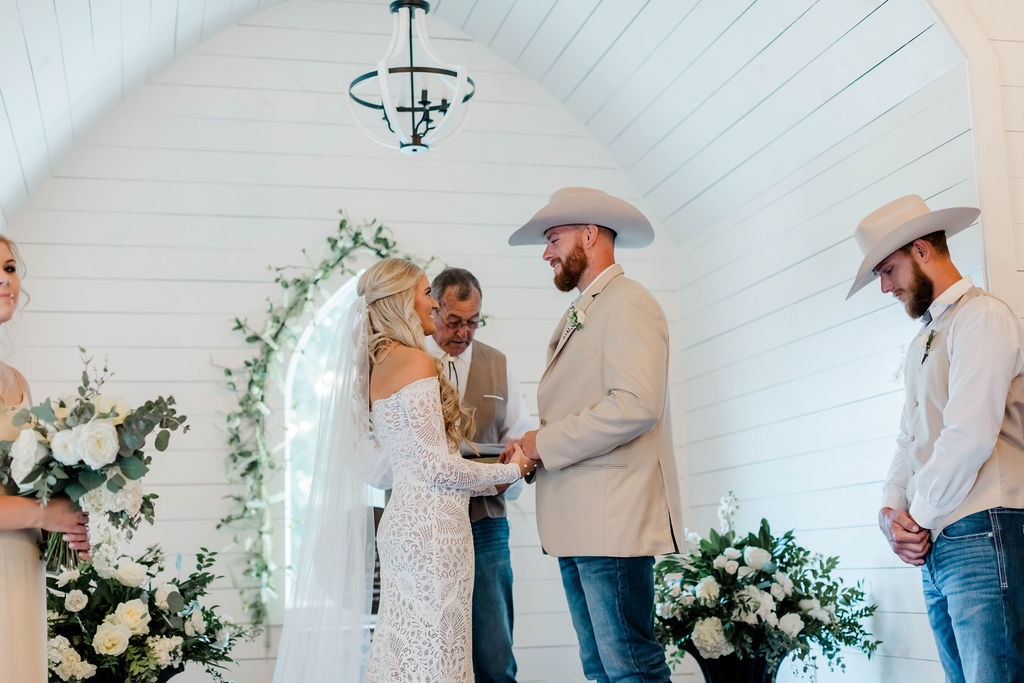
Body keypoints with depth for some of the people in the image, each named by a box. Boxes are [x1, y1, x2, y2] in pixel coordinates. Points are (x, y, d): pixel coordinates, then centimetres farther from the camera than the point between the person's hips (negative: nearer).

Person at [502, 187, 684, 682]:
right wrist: (529, 450, 6)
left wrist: (545, 444, -13)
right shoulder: (578, 315, 23)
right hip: (577, 524, 10)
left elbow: (636, 404, -20)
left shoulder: (627, 303, -7)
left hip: (612, 517, -10)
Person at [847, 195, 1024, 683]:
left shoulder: (981, 316, -6)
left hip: (982, 535, -9)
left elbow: (970, 436, -16)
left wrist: (919, 519, -8)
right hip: (933, 550, 9)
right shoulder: (921, 344, 25)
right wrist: (891, 510, 2)